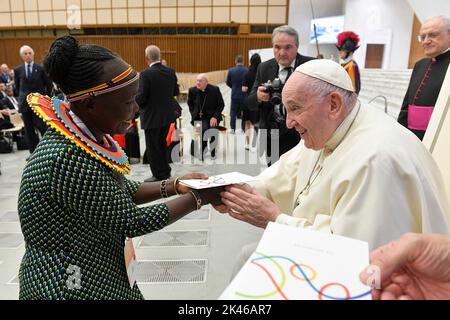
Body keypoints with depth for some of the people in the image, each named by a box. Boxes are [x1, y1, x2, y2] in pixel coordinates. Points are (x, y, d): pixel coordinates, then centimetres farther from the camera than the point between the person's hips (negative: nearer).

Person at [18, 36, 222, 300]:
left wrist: (175, 186, -3)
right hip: (74, 287, -8)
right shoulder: (70, 159, -31)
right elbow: (130, 222, -23)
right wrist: (197, 199, -15)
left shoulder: (87, 136, -4)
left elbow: (122, 192, 6)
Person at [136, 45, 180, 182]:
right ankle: (165, 171, 33)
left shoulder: (146, 74, -19)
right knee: (161, 143, 22)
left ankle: (159, 175, 16)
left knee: (153, 147, 8)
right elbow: (176, 91, 9)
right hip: (167, 115, 7)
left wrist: (135, 102, 2)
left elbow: (141, 97, -19)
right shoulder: (170, 72, -1)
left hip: (152, 117, -6)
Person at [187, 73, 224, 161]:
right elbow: (190, 104, 17)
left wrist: (215, 117, -11)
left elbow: (221, 104, 1)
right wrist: (194, 115, 2)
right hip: (198, 117, 1)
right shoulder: (192, 90, 2)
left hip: (212, 117, -1)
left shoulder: (215, 89, -5)